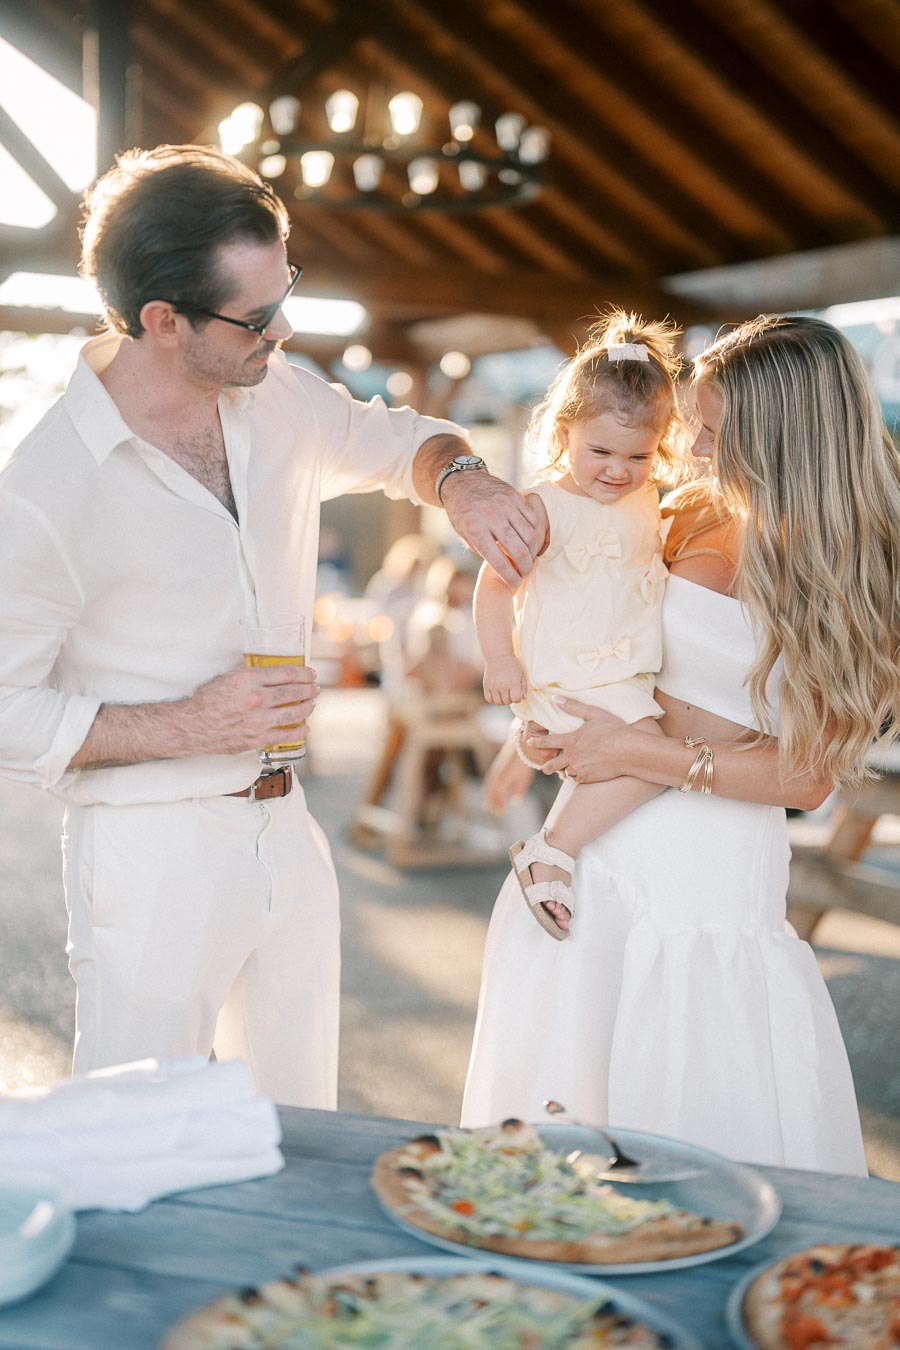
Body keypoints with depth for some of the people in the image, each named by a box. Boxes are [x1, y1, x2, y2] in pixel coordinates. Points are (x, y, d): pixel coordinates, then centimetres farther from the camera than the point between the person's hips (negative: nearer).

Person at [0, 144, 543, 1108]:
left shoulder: (276, 396, 0)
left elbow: (393, 440, 18)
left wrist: (460, 481, -4)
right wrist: (190, 726, -22)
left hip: (287, 835, 6)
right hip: (151, 854, -6)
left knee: (303, 1145, 18)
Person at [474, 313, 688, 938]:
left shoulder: (645, 501, 11)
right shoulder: (549, 507, -13)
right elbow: (495, 582, -15)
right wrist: (500, 659, -21)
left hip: (631, 679, 9)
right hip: (569, 684, -9)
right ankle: (550, 854, -15)